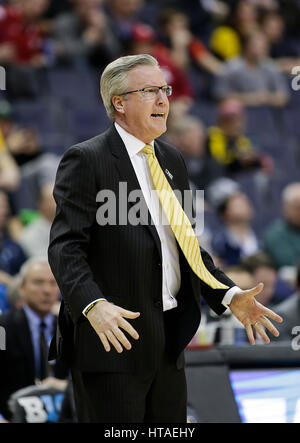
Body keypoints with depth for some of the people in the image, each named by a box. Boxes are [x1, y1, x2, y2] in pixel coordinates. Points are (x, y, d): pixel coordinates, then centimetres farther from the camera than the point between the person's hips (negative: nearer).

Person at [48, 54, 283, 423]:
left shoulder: (171, 160, 17)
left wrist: (229, 296, 8)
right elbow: (65, 247, -16)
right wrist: (94, 306, -33)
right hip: (112, 337, -7)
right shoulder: (86, 160, -7)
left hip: (169, 341, 8)